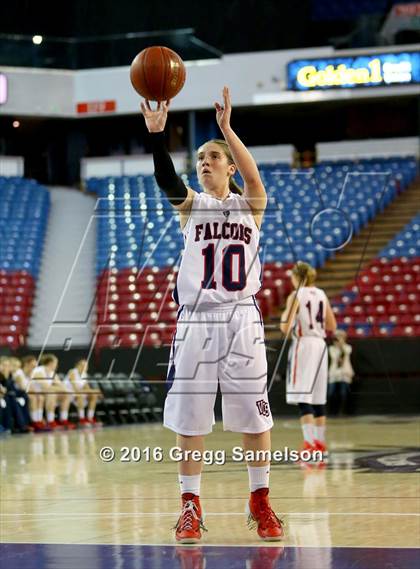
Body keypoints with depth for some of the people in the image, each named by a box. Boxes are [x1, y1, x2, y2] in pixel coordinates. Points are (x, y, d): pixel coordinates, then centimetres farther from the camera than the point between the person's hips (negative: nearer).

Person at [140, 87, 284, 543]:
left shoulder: (250, 204, 6)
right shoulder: (190, 205, 6)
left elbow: (253, 175, -16)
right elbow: (166, 180, -15)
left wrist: (226, 127, -28)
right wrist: (156, 133, -32)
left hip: (241, 320, -1)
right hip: (196, 320, 1)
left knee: (254, 416, 3)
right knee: (189, 416, 2)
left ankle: (260, 501, 17)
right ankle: (190, 504, 13)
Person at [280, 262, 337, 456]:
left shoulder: (295, 296, -8)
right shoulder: (321, 295, 10)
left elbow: (285, 328, -14)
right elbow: (332, 326, 13)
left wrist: (284, 316, 6)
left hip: (303, 345, -6)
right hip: (320, 344, 6)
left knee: (303, 398, -8)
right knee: (318, 398, 13)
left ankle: (310, 442, -17)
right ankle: (320, 442, 17)